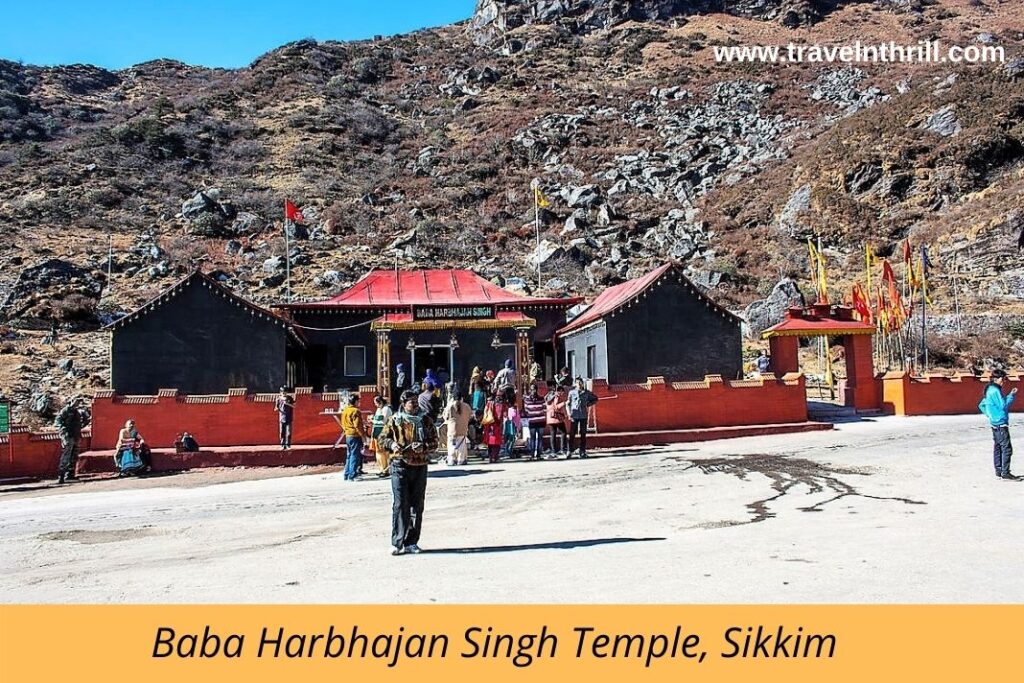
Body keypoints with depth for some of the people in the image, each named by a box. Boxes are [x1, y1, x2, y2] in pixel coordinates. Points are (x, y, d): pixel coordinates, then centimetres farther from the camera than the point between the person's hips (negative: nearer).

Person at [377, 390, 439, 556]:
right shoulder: (395, 420, 2)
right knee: (400, 505, -7)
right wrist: (392, 444, -12)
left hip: (420, 466, 3)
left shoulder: (425, 420, 5)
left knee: (417, 506, 7)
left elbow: (434, 442, 6)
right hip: (400, 465, -2)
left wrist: (423, 447, -14)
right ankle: (398, 543, -1)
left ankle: (411, 542, 17)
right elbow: (383, 438, 8)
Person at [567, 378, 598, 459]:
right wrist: (569, 414, -7)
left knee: (583, 434, 4)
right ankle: (570, 451, 2)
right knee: (572, 434, -4)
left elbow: (595, 399, 18)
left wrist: (588, 404, 4)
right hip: (574, 416, -2)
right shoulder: (572, 392, 1)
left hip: (584, 416, 2)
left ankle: (582, 451, 11)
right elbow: (567, 404, 2)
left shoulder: (586, 393, 5)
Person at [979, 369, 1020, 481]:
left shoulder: (990, 390, 13)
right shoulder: (995, 390, -16)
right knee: (1007, 448, -8)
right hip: (1000, 423, -10)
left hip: (995, 423, 10)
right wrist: (1012, 395, -9)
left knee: (997, 447, 13)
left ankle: (999, 471, 18)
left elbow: (981, 406, 21)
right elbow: (1004, 406, -17)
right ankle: (1005, 473, -8)